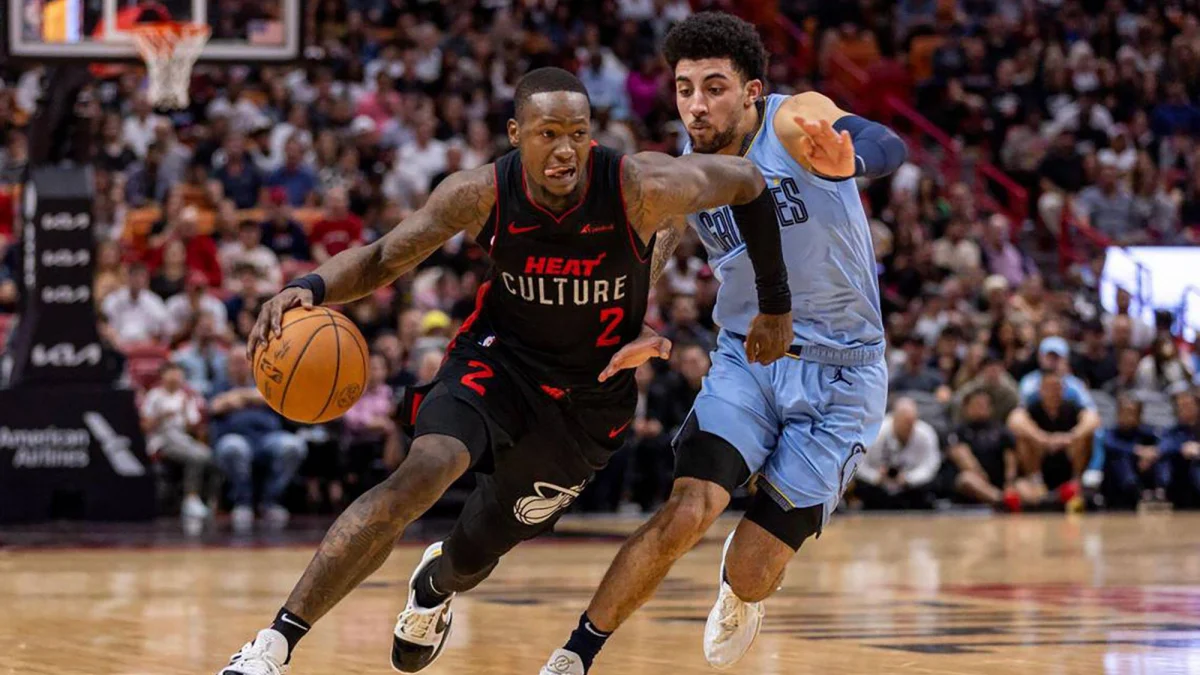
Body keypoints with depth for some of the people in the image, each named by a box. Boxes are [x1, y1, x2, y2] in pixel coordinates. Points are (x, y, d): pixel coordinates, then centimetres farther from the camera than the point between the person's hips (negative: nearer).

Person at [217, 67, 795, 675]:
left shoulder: (642, 188, -26)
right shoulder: (482, 195, -21)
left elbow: (748, 181, -10)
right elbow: (383, 259, -11)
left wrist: (775, 304, -1)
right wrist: (309, 288, -33)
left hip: (589, 398, 1)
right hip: (497, 359, -1)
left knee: (476, 555, 12)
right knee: (426, 470, -31)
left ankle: (435, 584, 56)